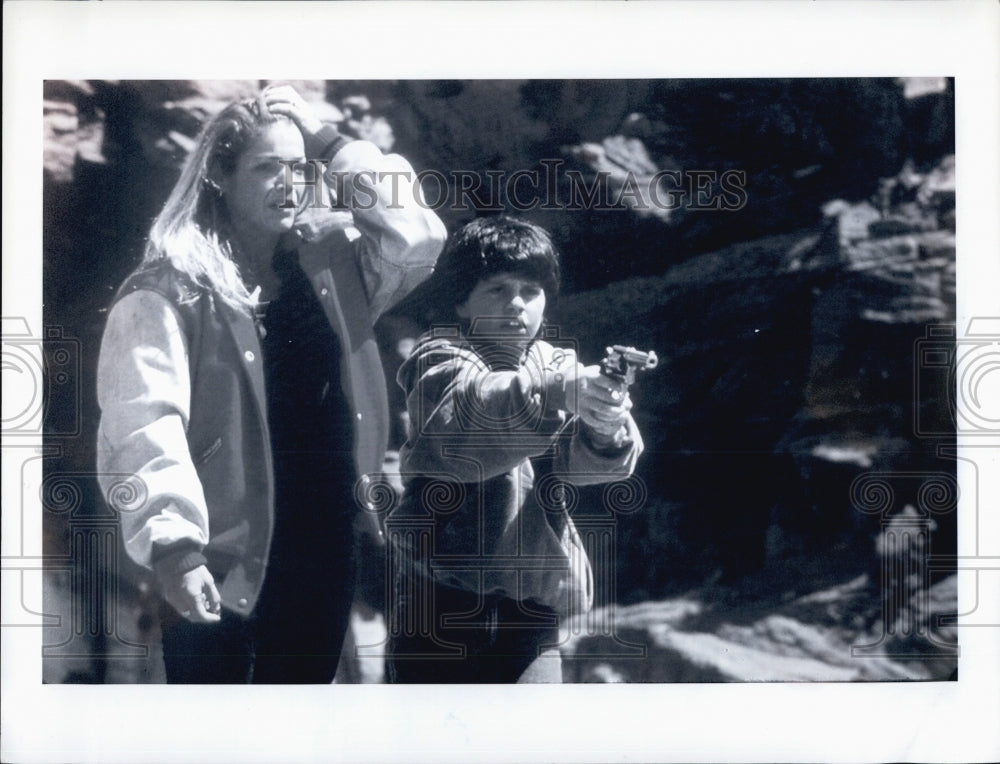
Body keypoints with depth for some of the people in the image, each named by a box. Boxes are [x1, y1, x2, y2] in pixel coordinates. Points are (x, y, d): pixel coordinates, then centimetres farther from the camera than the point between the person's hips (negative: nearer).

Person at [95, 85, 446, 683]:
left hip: (324, 547, 5)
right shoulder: (169, 289, -10)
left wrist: (330, 143, -3)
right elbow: (144, 423, -19)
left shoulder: (329, 259, 8)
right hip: (220, 562, -5)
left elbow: (419, 238, -3)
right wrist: (171, 544, -31)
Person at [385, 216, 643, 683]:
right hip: (441, 594, -3)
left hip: (531, 599, 3)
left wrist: (605, 428, -32)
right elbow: (473, 410, -27)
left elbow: (578, 456, -8)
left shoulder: (556, 366, 9)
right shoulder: (439, 360, -3)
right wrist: (553, 392, -46)